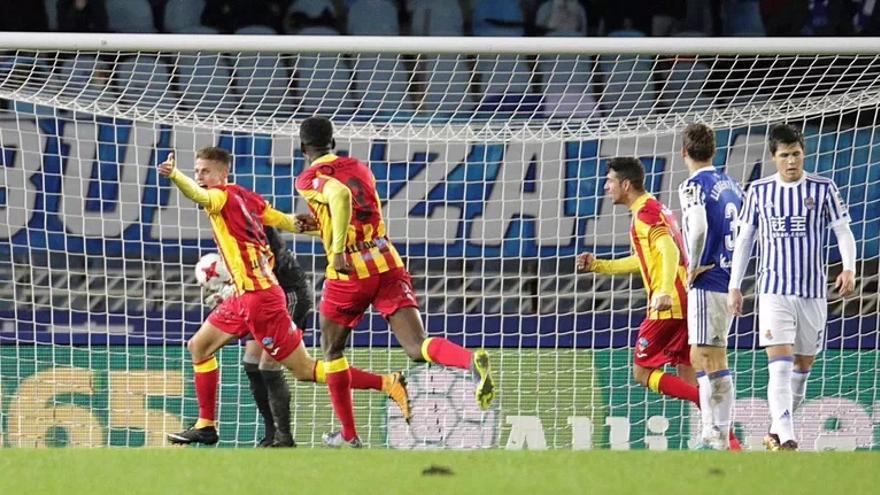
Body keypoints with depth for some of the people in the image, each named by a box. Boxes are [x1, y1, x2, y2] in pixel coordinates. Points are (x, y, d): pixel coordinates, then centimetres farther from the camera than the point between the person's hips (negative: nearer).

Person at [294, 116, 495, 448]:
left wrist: (337, 249, -25)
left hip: (349, 273, -4)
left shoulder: (309, 180, -2)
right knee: (417, 348, -10)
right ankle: (473, 361, -41)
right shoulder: (359, 168, 18)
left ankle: (349, 435, 21)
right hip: (389, 264, 4)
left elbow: (340, 194, -26)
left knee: (332, 350, 20)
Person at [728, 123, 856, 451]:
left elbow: (843, 231, 2)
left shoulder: (823, 189, 1)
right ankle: (785, 440, -24)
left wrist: (849, 268, -15)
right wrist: (734, 286, 7)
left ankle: (776, 432, 27)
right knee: (780, 366, -15)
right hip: (774, 291, -2)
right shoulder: (759, 191, 3)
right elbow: (744, 239, 10)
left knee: (802, 368, 10)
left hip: (814, 292, 2)